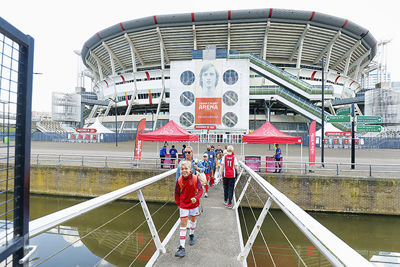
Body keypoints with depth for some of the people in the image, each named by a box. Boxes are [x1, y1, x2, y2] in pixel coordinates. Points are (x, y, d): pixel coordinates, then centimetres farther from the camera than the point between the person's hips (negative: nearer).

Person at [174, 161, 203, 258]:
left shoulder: (195, 178, -19)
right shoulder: (179, 180, -14)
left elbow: (200, 190, -16)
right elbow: (177, 193, 0)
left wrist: (196, 198, -34)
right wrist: (178, 203, 3)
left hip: (194, 203, 1)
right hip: (183, 204, 0)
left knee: (193, 219, 21)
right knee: (183, 223, -4)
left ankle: (191, 235, 50)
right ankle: (181, 247, 0)